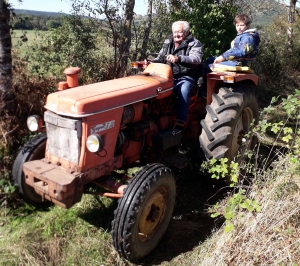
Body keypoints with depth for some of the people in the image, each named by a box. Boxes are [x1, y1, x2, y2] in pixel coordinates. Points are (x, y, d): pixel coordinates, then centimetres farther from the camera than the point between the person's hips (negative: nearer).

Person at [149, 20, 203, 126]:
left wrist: (178, 58, -40)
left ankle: (181, 121, -33)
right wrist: (151, 62, -5)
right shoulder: (168, 42, 14)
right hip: (168, 76, 5)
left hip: (185, 77, -5)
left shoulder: (194, 44, -4)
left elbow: (196, 59, -23)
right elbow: (160, 58, 18)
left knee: (183, 91, -35)